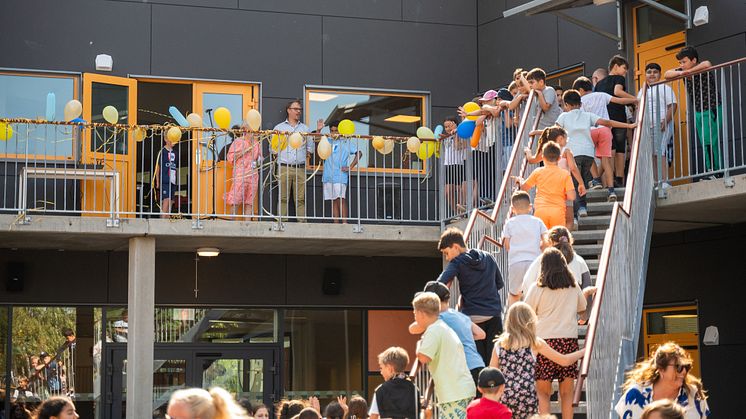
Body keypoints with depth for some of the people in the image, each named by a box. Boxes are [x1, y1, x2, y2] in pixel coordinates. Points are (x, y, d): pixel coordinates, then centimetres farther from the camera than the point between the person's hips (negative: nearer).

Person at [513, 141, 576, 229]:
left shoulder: (538, 172, 6)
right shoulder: (565, 174, 3)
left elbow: (524, 188, 18)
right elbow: (571, 197, -2)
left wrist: (519, 179, 39)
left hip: (540, 210, 0)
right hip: (558, 210, 0)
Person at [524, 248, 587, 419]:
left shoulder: (537, 288, -2)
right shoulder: (573, 286, 7)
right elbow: (582, 308, 24)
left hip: (544, 340, -2)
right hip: (569, 339, 2)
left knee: (543, 393, 3)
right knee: (567, 393, 6)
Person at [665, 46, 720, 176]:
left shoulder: (702, 70, -15)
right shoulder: (684, 72, 4)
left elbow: (707, 64, -37)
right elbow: (667, 74, 5)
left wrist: (689, 71, -27)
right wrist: (680, 73, -15)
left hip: (711, 110, -8)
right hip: (698, 112, 8)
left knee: (709, 143, -16)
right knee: (705, 145, 7)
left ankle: (713, 171, -17)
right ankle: (711, 172, 9)